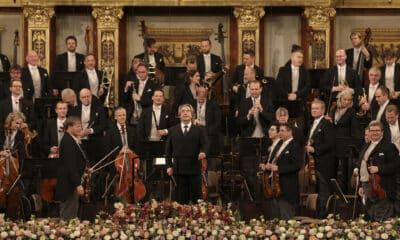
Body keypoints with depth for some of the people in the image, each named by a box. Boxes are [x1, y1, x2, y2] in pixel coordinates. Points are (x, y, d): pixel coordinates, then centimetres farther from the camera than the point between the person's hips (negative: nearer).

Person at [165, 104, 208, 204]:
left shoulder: (199, 130, 9)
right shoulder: (172, 131, 12)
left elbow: (205, 144, 0)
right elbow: (168, 149, 11)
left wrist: (203, 152, -23)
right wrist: (169, 165, 2)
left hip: (194, 167, -1)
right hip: (179, 168, 1)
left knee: (197, 197, 0)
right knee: (181, 198, 2)